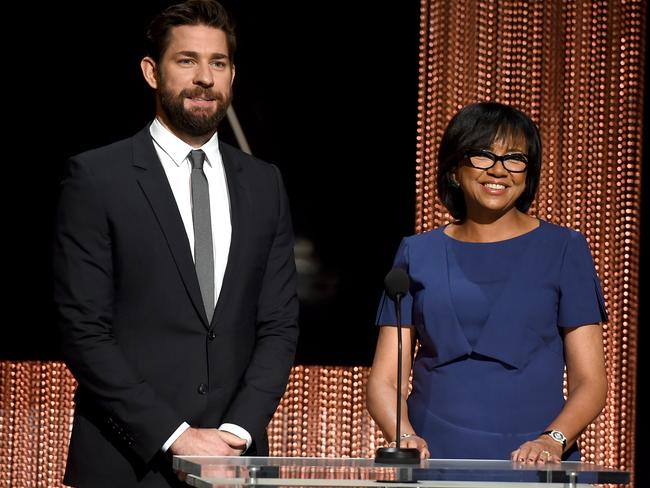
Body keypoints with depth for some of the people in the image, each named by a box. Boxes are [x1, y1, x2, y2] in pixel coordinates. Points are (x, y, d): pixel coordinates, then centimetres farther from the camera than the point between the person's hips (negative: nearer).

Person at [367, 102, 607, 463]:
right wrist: (405, 437, -9)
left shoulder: (563, 250, 9)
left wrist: (553, 441, -12)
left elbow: (590, 382, 5)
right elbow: (384, 381, 10)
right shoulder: (417, 254, 13)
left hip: (530, 462, -1)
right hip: (435, 459, 1)